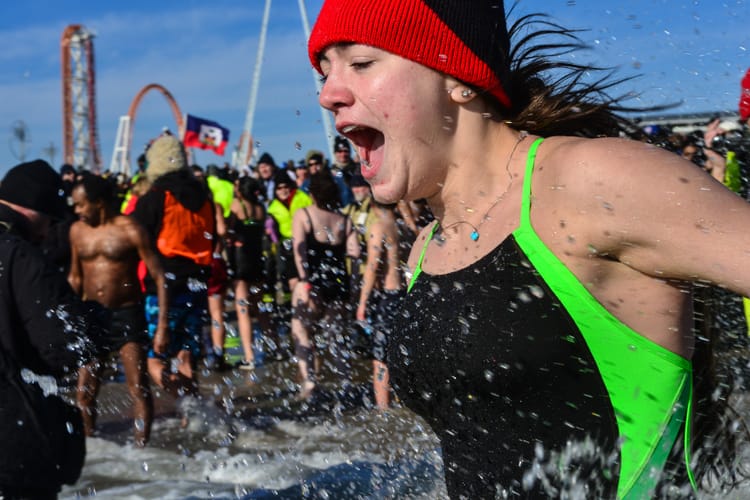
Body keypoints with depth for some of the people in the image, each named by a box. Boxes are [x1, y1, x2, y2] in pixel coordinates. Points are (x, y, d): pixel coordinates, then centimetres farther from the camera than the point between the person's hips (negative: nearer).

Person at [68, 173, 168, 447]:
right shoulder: (77, 230, 5)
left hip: (127, 315, -4)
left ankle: (141, 448, -1)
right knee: (84, 392, 5)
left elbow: (158, 276, -9)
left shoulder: (129, 230, -10)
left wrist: (162, 325, -14)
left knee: (138, 389, -8)